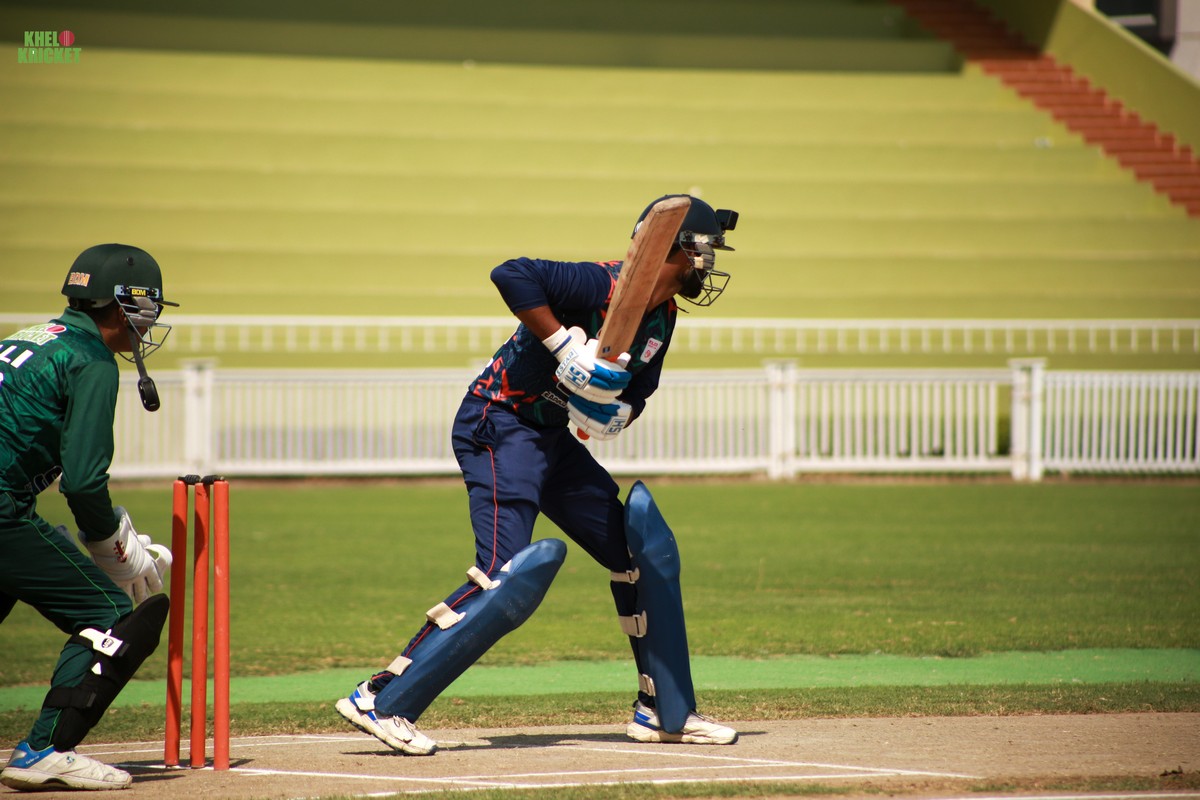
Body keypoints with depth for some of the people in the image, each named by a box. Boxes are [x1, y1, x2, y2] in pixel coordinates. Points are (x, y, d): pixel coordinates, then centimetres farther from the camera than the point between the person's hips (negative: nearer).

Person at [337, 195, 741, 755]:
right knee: (508, 579, -22)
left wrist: (614, 413, -9)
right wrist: (566, 346, -32)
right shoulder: (602, 285, -19)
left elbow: (636, 392, 14)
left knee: (643, 551, 11)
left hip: (552, 436, 10)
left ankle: (665, 712, 21)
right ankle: (380, 702, -19)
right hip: (499, 428, -10)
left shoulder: (661, 316, 9)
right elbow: (513, 275, -32)